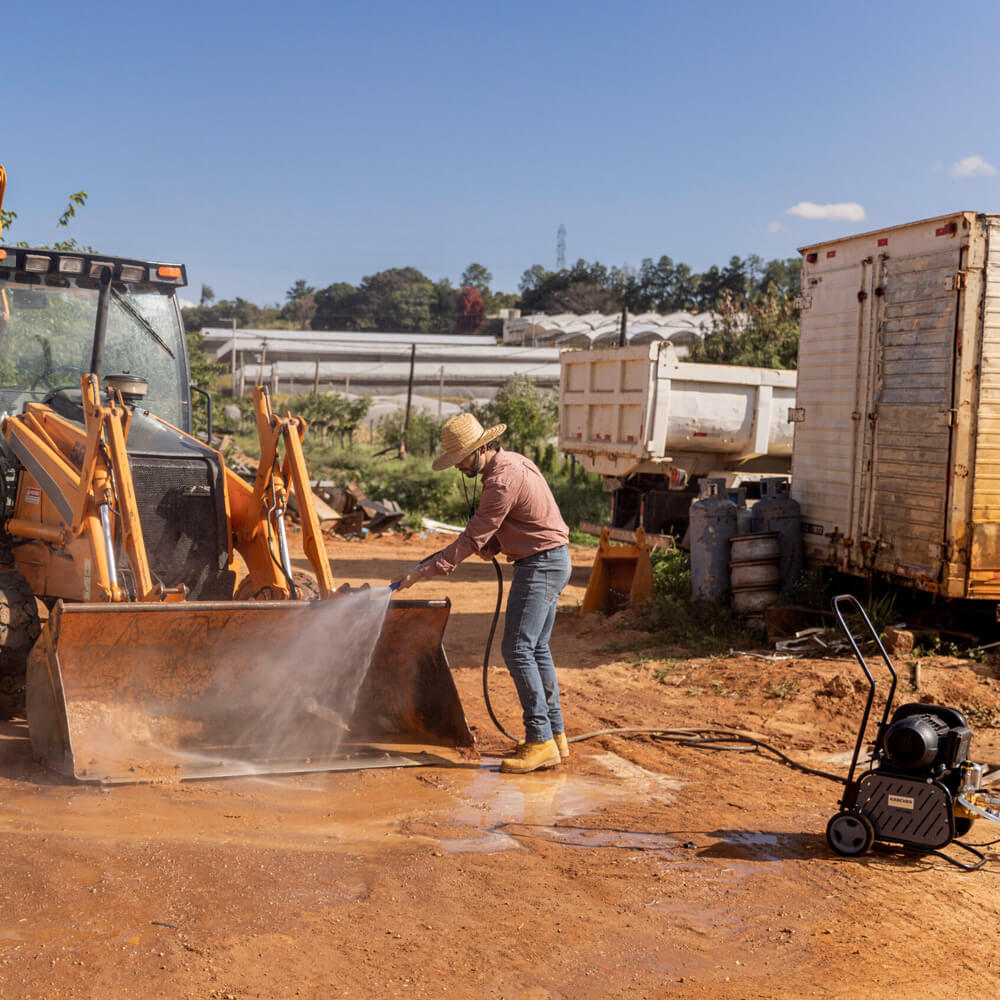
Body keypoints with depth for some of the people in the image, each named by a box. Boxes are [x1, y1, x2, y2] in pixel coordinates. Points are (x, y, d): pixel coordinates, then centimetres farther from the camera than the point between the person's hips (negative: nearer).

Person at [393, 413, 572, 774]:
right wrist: (492, 545, 2)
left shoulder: (503, 480, -21)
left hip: (541, 565, -11)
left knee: (518, 649, -11)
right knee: (536, 649, 13)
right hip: (548, 562, 11)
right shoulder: (510, 461, 11)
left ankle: (540, 741, -10)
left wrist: (425, 571, -19)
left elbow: (474, 538, -20)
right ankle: (555, 735, 17)